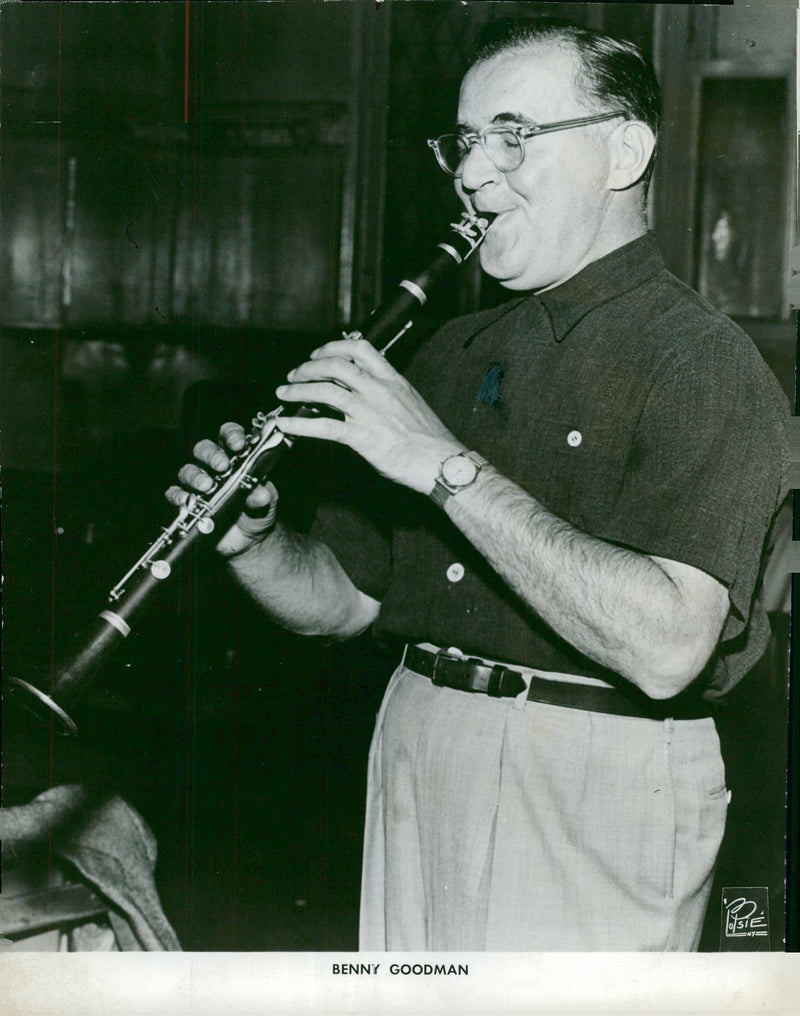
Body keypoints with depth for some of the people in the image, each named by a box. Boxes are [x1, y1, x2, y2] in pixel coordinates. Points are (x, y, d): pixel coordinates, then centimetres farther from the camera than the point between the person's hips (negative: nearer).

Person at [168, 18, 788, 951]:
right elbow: (344, 599, 13)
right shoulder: (453, 356, 13)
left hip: (595, 803, -6)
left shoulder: (704, 366, -11)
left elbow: (666, 647, -26)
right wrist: (254, 542, -9)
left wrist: (448, 465, -25)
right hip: (415, 764, 6)